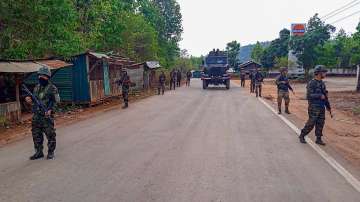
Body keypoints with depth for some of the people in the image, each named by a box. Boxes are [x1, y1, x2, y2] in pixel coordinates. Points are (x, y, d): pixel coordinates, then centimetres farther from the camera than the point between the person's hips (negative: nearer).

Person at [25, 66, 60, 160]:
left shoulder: (52, 88, -6)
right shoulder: (36, 87, 14)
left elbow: (56, 101, -10)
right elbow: (34, 101, 23)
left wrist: (50, 110, -24)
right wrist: (29, 99, 1)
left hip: (47, 116, -7)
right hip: (36, 116, 7)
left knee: (50, 135, 1)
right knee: (36, 135, 12)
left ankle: (51, 152, 13)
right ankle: (39, 152, 25)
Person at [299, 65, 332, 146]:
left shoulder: (322, 83, 11)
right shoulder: (311, 83, -14)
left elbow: (325, 96, 16)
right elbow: (309, 96, -23)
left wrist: (329, 107, 16)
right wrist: (320, 95, -22)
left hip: (321, 108, 7)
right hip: (314, 108, -7)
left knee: (320, 124, 8)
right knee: (310, 124, -2)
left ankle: (318, 139, 18)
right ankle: (302, 136, 14)